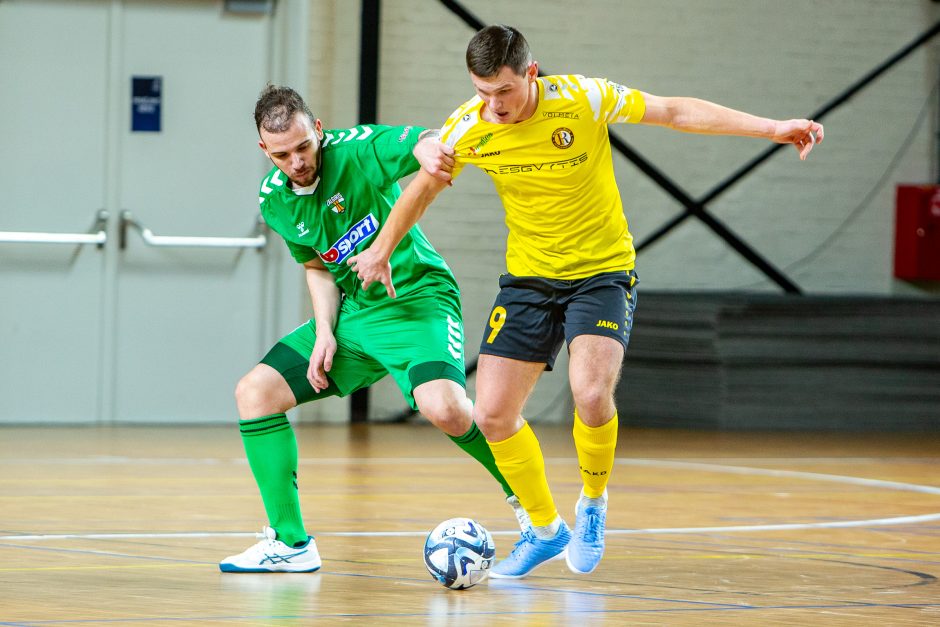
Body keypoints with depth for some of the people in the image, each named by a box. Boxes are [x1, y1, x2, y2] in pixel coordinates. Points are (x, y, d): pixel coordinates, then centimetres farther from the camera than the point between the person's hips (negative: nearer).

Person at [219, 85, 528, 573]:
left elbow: (428, 143, -34)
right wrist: (325, 331, -2)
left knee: (444, 408, -32)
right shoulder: (273, 200, 0)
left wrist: (431, 150, -59)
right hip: (353, 313, 7)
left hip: (419, 301, -7)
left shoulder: (356, 151, -19)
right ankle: (290, 542, 3)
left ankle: (527, 500, -6)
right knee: (254, 393, -3)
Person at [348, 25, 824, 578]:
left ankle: (593, 505, 4)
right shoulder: (469, 128, -11)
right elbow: (425, 185, 9)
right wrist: (381, 249, 11)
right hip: (527, 278, 4)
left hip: (602, 271, -4)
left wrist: (772, 129, -11)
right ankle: (545, 528, 21)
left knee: (592, 396, -26)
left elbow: (673, 112, -10)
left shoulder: (583, 99, -20)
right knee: (493, 415, -3)